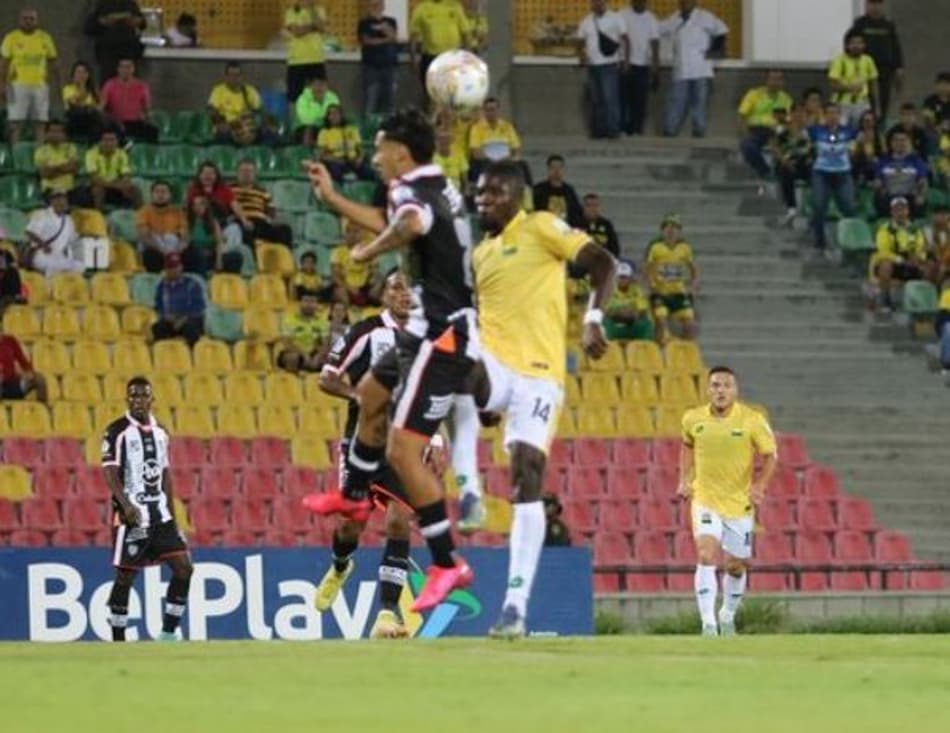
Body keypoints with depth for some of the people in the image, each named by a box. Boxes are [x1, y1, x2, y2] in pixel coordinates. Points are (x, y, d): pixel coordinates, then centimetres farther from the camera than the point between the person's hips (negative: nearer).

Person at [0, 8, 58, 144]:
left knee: (40, 123, 2)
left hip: (40, 85, 3)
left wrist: (56, 84, 8)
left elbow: (52, 63, 12)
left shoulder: (45, 38, 8)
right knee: (16, 123, -5)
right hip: (18, 85, -3)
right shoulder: (11, 38, 0)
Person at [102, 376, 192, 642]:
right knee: (126, 575, -4)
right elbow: (110, 473, -13)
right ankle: (118, 642, 4)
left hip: (160, 513, 6)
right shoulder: (118, 431, -6)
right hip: (132, 514, -6)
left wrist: (171, 515, 15)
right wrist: (126, 505, -25)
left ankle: (168, 635, 5)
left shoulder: (160, 432, 14)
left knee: (183, 567, -2)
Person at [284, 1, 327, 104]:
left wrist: (312, 10, -14)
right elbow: (297, 31, -13)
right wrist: (313, 26, -8)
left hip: (317, 60, 2)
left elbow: (321, 27, -11)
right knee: (294, 95, 0)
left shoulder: (318, 11, 7)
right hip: (296, 61, -2)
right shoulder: (291, 12, 1)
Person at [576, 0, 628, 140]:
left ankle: (612, 129, -11)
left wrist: (625, 60, -8)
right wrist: (582, 54, -2)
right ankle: (598, 130, 10)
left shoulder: (615, 18, 0)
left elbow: (625, 40, -1)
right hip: (592, 65, 4)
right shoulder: (586, 22, 12)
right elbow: (581, 42, 18)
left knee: (611, 98, -12)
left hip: (610, 65, -4)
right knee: (596, 100, 5)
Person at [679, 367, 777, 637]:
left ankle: (727, 616, 37)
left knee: (735, 566, 11)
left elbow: (770, 455, -1)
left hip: (739, 504, 0)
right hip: (705, 500, 0)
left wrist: (759, 486, -16)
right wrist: (685, 479, 8)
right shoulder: (693, 419, -3)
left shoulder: (752, 420, -10)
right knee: (707, 556, -20)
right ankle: (708, 624, -22)